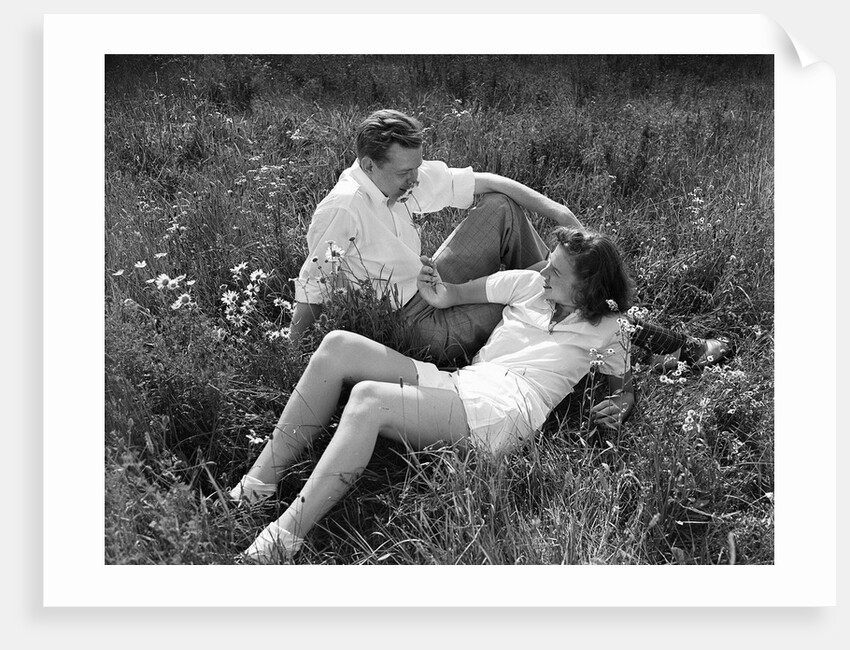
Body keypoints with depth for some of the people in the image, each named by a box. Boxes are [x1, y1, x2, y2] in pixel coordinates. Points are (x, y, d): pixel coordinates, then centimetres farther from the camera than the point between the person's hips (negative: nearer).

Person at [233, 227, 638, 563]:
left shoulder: (604, 329, 8)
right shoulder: (530, 284, 17)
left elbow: (621, 385, 17)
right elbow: (456, 295, 16)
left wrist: (618, 404, -2)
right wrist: (440, 294, -3)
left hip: (499, 416, -6)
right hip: (458, 386, 7)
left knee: (368, 398, -30)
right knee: (339, 346, -12)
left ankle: (283, 539, -29)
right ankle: (256, 488, -11)